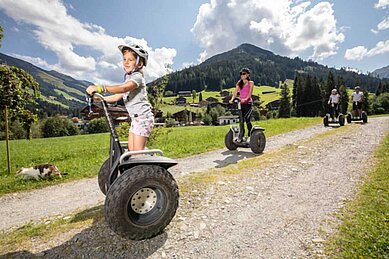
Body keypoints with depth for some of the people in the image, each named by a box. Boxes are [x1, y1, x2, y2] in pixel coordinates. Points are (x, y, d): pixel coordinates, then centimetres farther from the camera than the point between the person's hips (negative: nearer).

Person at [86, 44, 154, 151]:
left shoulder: (137, 77, -13)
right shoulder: (128, 77, 17)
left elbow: (123, 88, -33)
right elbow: (119, 96, 15)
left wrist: (101, 88, -40)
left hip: (143, 117, -9)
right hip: (135, 118, 9)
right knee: (131, 151, 12)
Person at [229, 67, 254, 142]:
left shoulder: (250, 83, 5)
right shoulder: (239, 83, 16)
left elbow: (250, 93, -9)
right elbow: (235, 92, 4)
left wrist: (246, 99, -28)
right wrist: (232, 99, -15)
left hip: (248, 103, -4)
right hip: (241, 104, 4)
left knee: (247, 119, -13)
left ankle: (251, 135, -1)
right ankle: (241, 137, 8)